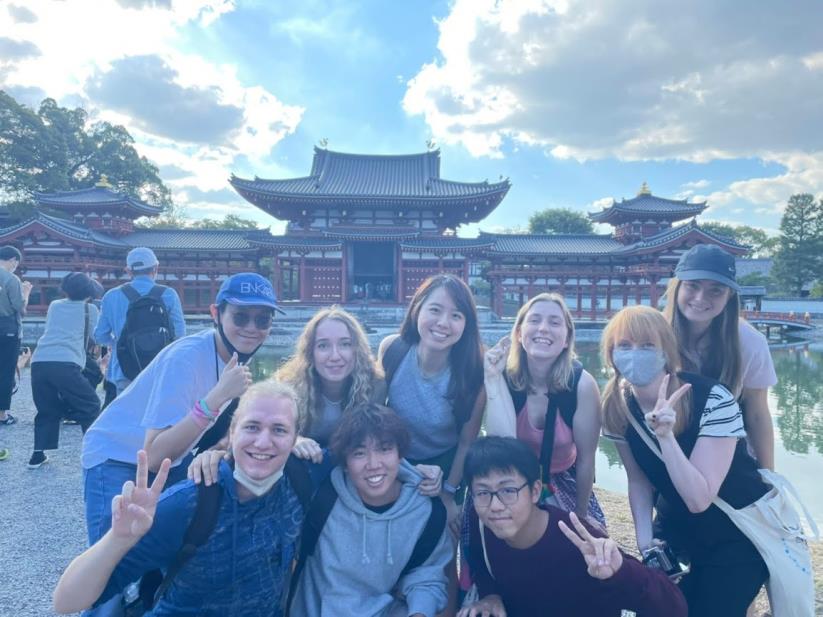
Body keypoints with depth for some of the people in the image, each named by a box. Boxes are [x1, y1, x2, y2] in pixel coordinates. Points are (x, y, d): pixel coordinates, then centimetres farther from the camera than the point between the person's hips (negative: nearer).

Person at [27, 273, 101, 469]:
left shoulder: (54, 306, 26)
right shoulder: (89, 309, 15)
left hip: (39, 362, 5)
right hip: (65, 364, -5)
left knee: (47, 410, 22)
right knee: (90, 406, 9)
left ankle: (38, 454, 17)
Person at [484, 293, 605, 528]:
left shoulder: (582, 384, -24)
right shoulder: (505, 376, -21)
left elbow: (585, 459, -13)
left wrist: (580, 515, -2)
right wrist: (493, 378, -38)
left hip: (562, 481, 1)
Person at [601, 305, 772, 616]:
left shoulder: (714, 400, -29)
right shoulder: (617, 407, -14)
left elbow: (699, 500, -31)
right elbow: (638, 480, 0)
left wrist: (665, 435, -42)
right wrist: (644, 539, -9)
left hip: (739, 533, -4)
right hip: (677, 528, 4)